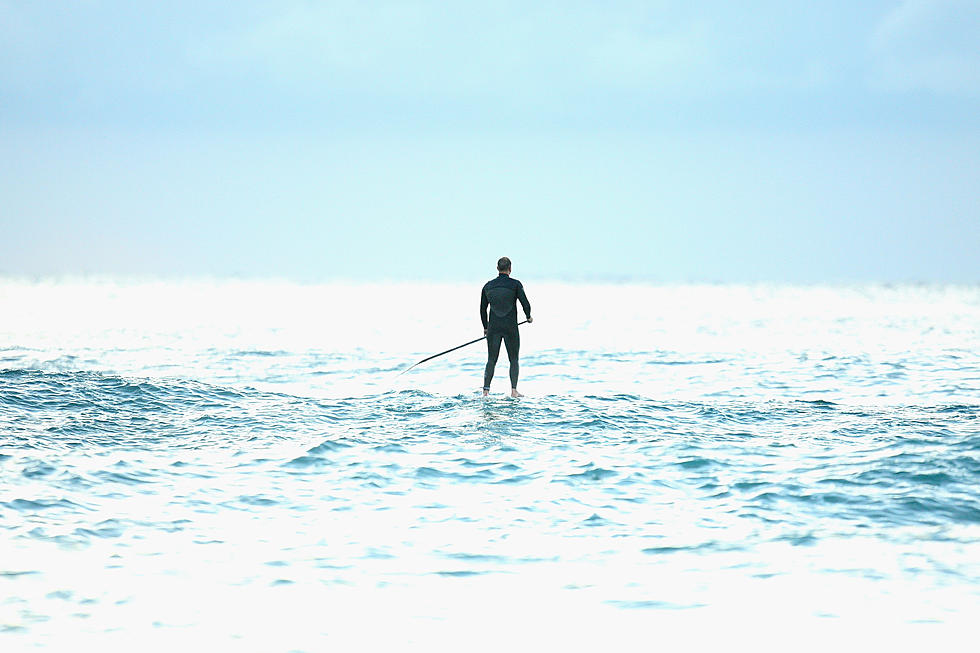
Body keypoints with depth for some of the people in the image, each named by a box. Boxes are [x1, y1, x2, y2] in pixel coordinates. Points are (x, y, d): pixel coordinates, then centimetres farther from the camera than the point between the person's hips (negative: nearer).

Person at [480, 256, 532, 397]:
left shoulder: (488, 286, 4)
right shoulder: (515, 284, -7)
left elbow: (482, 309, 10)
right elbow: (525, 304, -9)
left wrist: (486, 327, 23)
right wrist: (528, 317, 12)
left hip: (493, 328, 2)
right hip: (511, 328, -2)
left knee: (491, 360, 8)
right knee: (514, 360, 9)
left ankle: (486, 390, -1)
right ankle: (514, 390, 1)